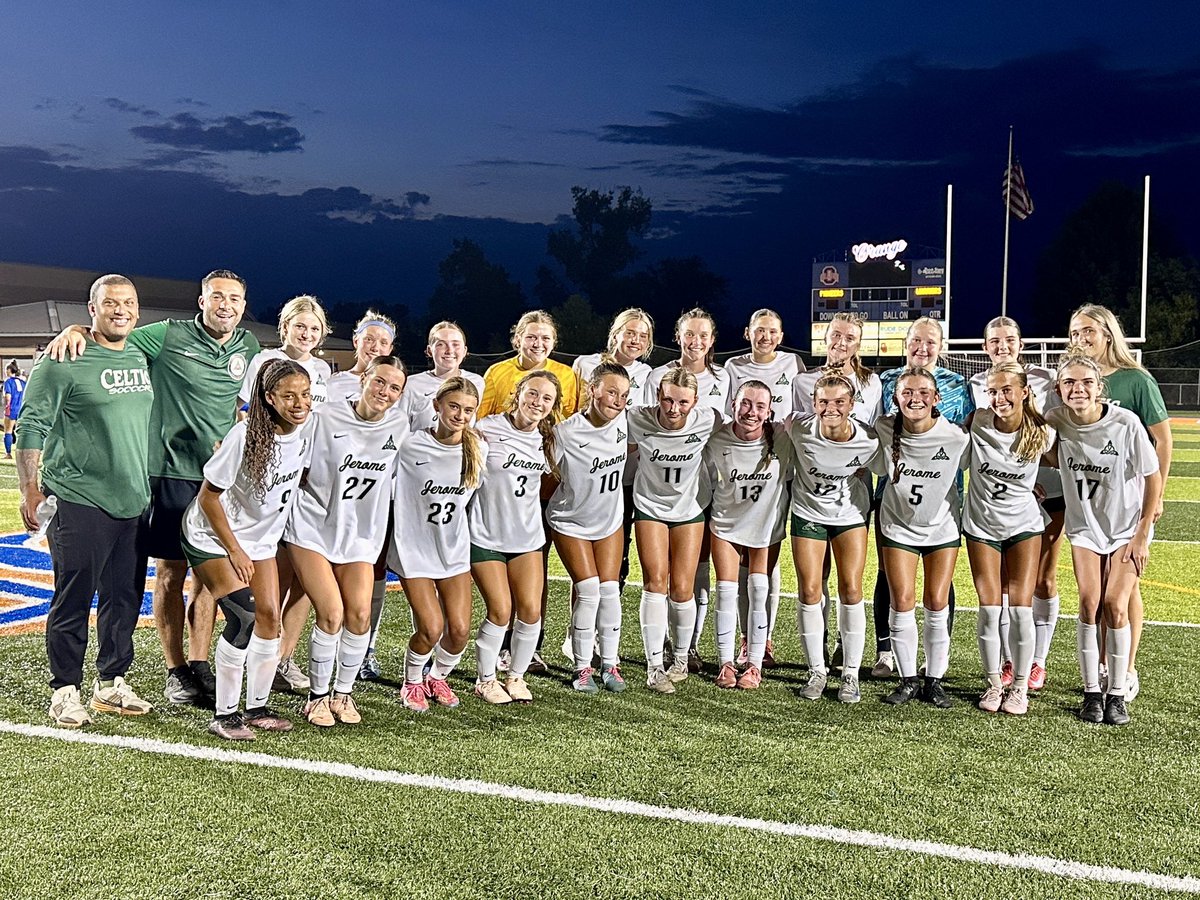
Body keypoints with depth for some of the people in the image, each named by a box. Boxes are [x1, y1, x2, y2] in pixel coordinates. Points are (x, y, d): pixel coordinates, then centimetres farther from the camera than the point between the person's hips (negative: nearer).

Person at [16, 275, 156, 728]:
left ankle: (111, 683, 26)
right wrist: (31, 491, -10)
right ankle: (65, 690, 15)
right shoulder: (63, 362, -7)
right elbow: (31, 427, -6)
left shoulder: (142, 359, 12)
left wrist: (148, 488, 20)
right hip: (79, 503, -6)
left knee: (125, 600, 12)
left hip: (133, 504, 6)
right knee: (73, 601, 2)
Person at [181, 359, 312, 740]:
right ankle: (224, 714, -4)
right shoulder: (245, 436, -28)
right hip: (212, 537, -6)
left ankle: (257, 707, 17)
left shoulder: (306, 432, -11)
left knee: (270, 616, 2)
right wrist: (234, 551, -17)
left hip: (261, 538, 6)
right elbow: (209, 497, -20)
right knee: (243, 618, -17)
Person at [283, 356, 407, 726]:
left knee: (359, 613, -9)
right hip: (312, 529, -3)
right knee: (331, 614, -13)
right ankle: (317, 696, 9)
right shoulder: (325, 418, -11)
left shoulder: (400, 429, 0)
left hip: (360, 536, 3)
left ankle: (343, 692, 14)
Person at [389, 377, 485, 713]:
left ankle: (438, 678, 28)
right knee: (431, 628, -11)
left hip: (455, 549, 3)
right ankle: (412, 682, 19)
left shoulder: (478, 450, -3)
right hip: (414, 548, -3)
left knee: (459, 629, -3)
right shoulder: (411, 446, -14)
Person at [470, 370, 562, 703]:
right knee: (500, 610, -6)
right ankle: (485, 679, 16)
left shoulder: (549, 441, 3)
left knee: (530, 610, -2)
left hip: (527, 537, 5)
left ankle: (516, 676, 20)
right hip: (485, 535, -4)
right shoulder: (488, 429, -15)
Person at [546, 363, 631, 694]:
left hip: (610, 520, 4)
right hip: (570, 522, -4)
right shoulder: (566, 432, -27)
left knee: (609, 590, 1)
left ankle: (610, 664, 15)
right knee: (588, 591, -10)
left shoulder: (623, 420, -11)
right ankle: (582, 667, 5)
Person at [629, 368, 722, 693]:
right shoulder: (638, 421, -24)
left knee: (682, 589, -2)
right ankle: (654, 667, -5)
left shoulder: (707, 420, -21)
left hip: (690, 507, 1)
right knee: (655, 582, -13)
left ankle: (681, 658, 22)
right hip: (650, 505, 0)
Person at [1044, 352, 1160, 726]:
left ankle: (1117, 694, 6)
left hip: (1127, 527, -2)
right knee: (1089, 605, -4)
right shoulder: (1056, 421, -14)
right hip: (1084, 526, 2)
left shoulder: (1126, 422, -22)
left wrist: (1142, 536, -10)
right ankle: (1092, 692, 8)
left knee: (1115, 606, -8)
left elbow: (1153, 479, -12)